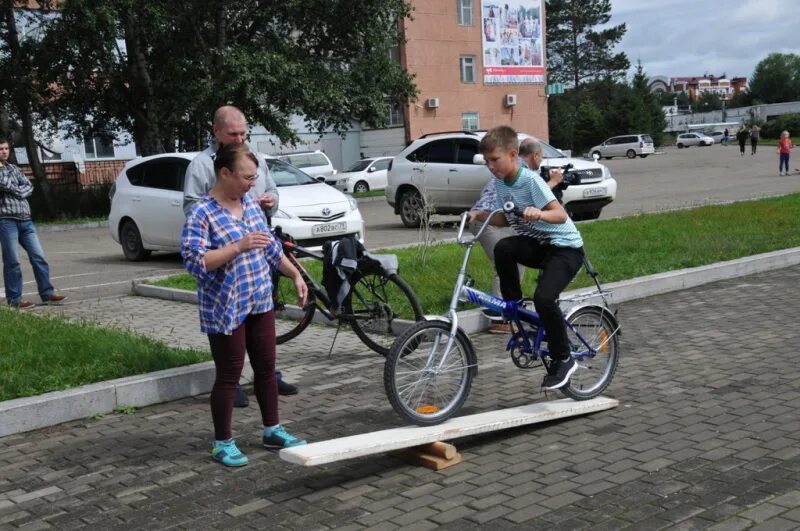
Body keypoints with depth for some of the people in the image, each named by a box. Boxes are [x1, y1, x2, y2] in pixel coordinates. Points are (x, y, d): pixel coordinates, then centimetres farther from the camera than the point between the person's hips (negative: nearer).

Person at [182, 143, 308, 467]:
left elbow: (271, 247, 17)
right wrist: (239, 246, -29)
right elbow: (193, 261, -24)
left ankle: (272, 430, 29)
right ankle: (223, 442, 18)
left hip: (260, 303, 7)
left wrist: (295, 275, 12)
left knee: (266, 368, 14)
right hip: (225, 310, -7)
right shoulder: (202, 213, -15)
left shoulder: (250, 203, 7)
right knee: (229, 376, 3)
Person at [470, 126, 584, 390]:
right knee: (503, 248, -27)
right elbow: (504, 219, 11)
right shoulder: (501, 183, 1)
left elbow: (561, 215, -27)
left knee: (543, 297, -27)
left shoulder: (531, 180, -20)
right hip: (536, 245, 7)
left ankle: (563, 360, -6)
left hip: (565, 247, -6)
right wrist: (480, 215, -5)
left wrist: (539, 214, -48)